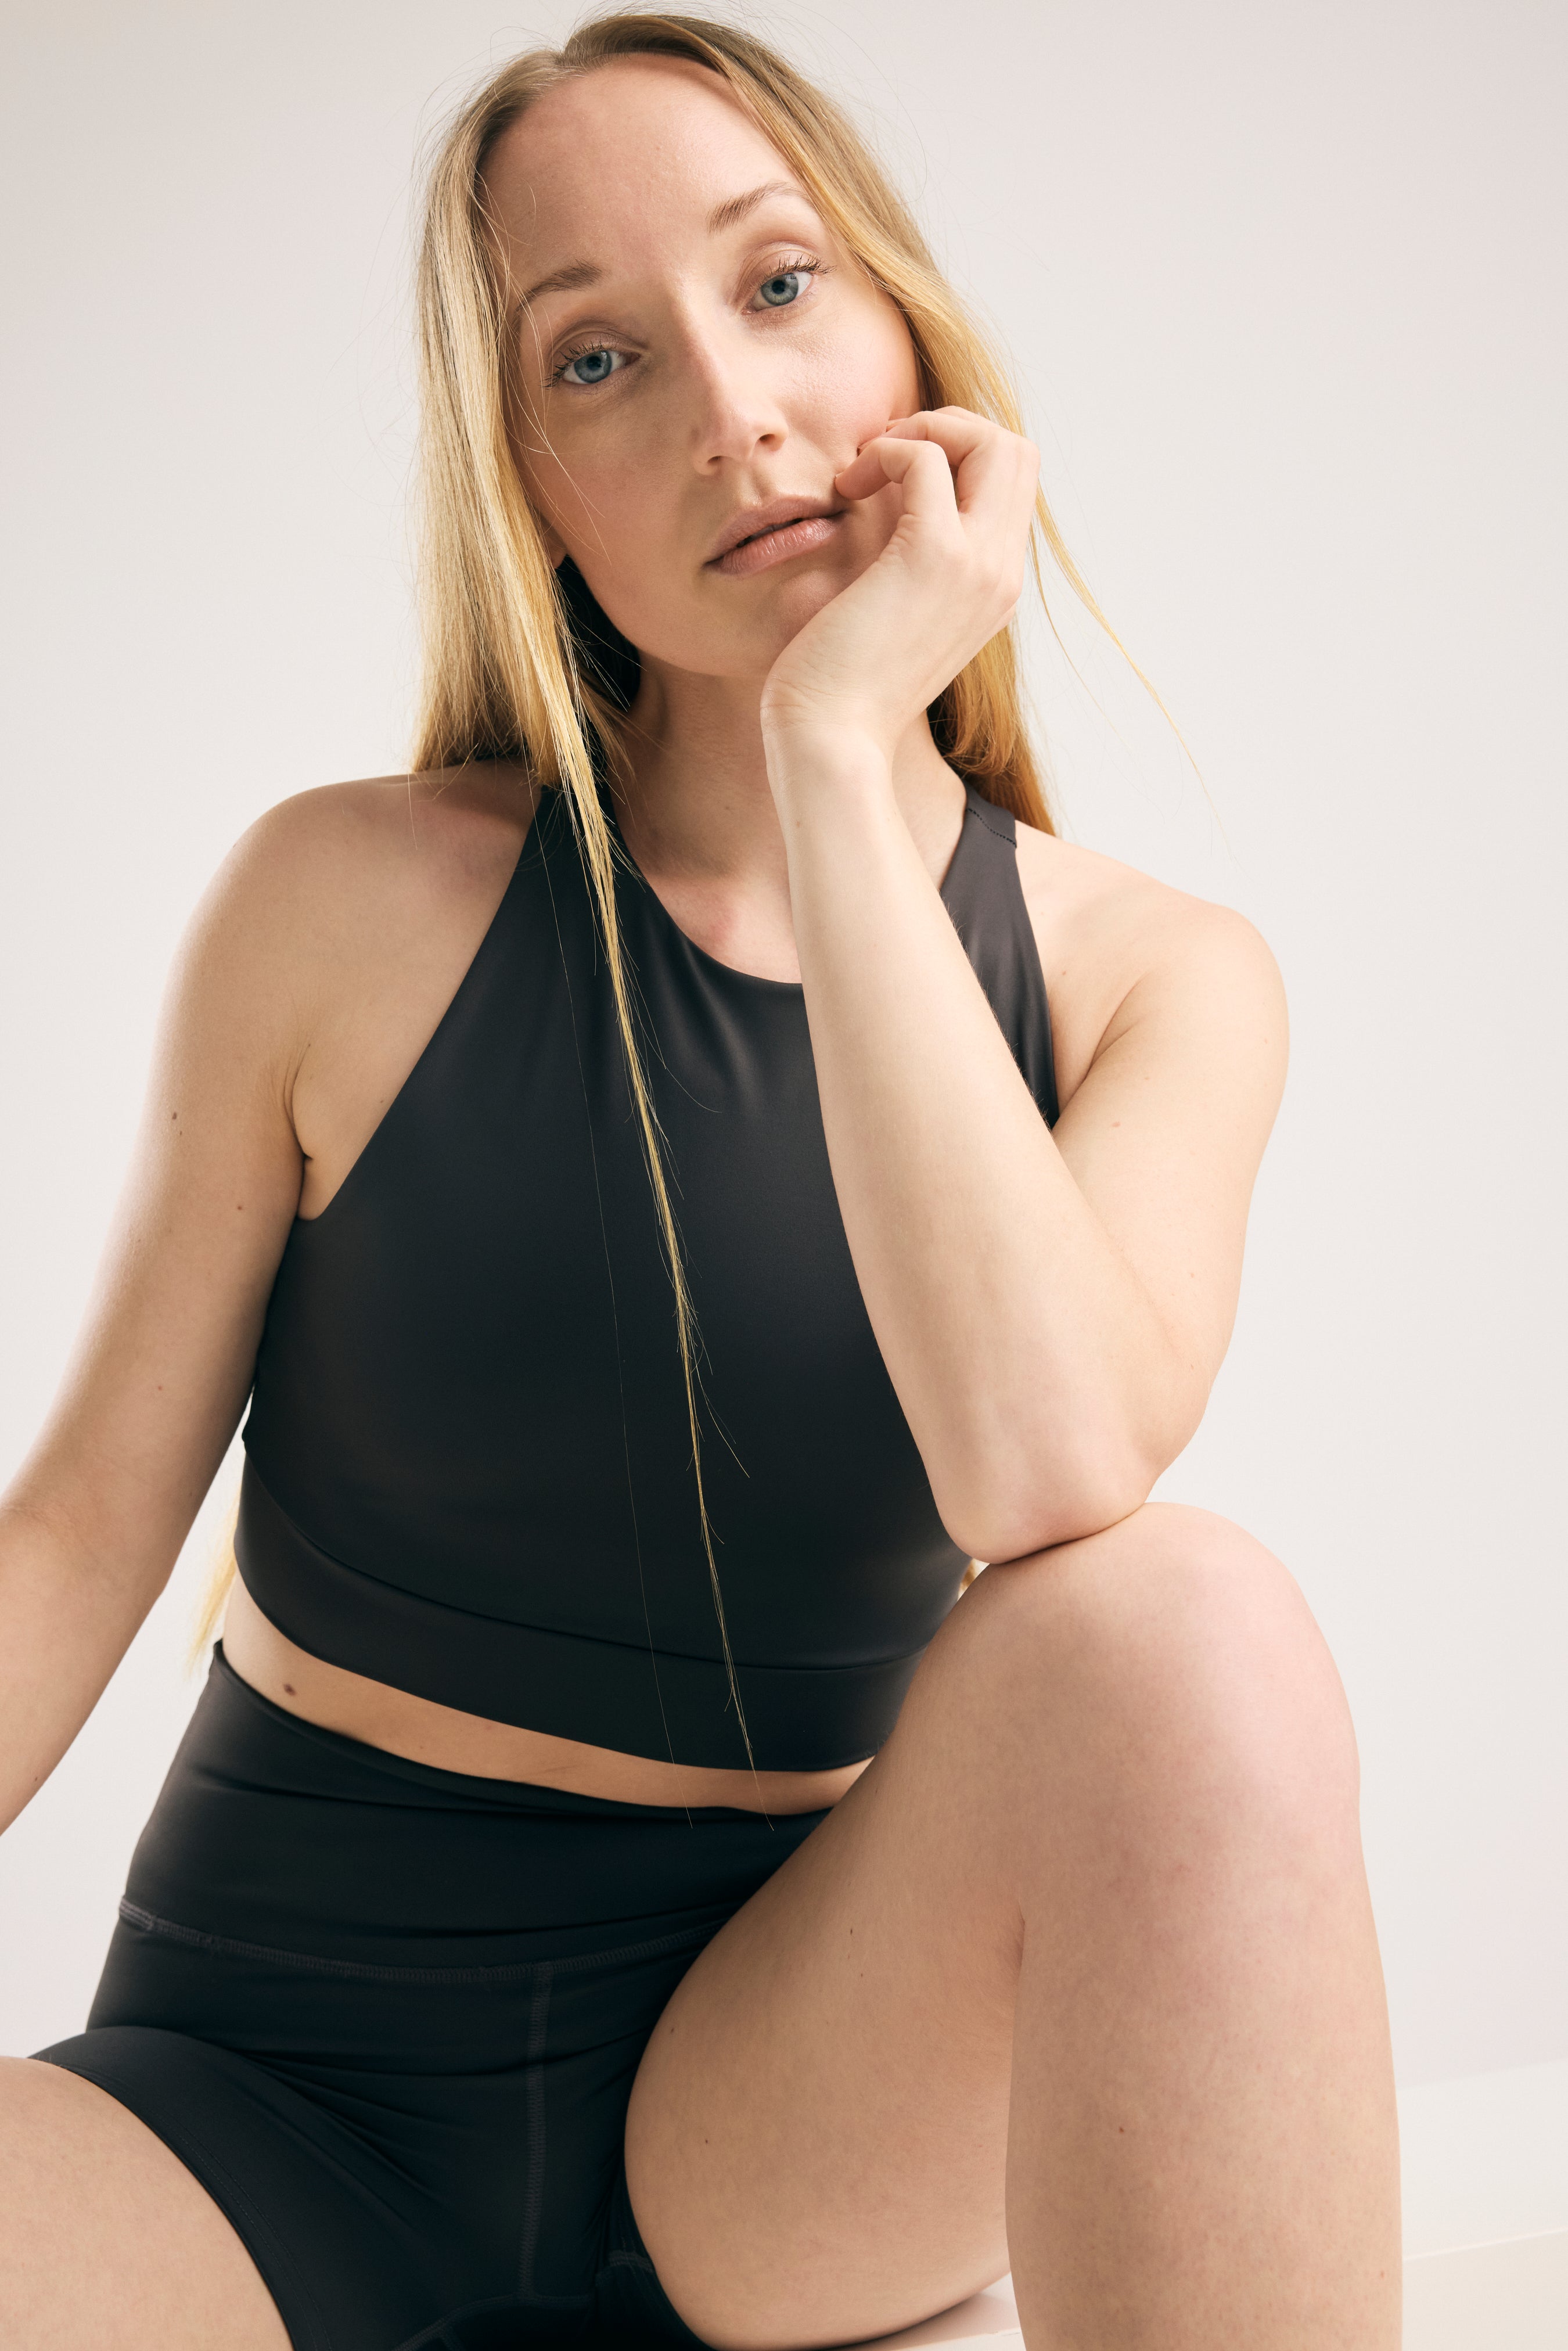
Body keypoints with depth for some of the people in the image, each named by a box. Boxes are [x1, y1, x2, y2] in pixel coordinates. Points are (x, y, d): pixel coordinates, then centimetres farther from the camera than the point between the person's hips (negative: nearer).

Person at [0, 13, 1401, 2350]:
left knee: (1186, 1633, -30)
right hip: (272, 2089, -1)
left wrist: (835, 754, -23)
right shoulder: (349, 903, -6)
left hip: (781, 2072, 2)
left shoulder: (1156, 979, -4)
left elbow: (1051, 1478, -25)